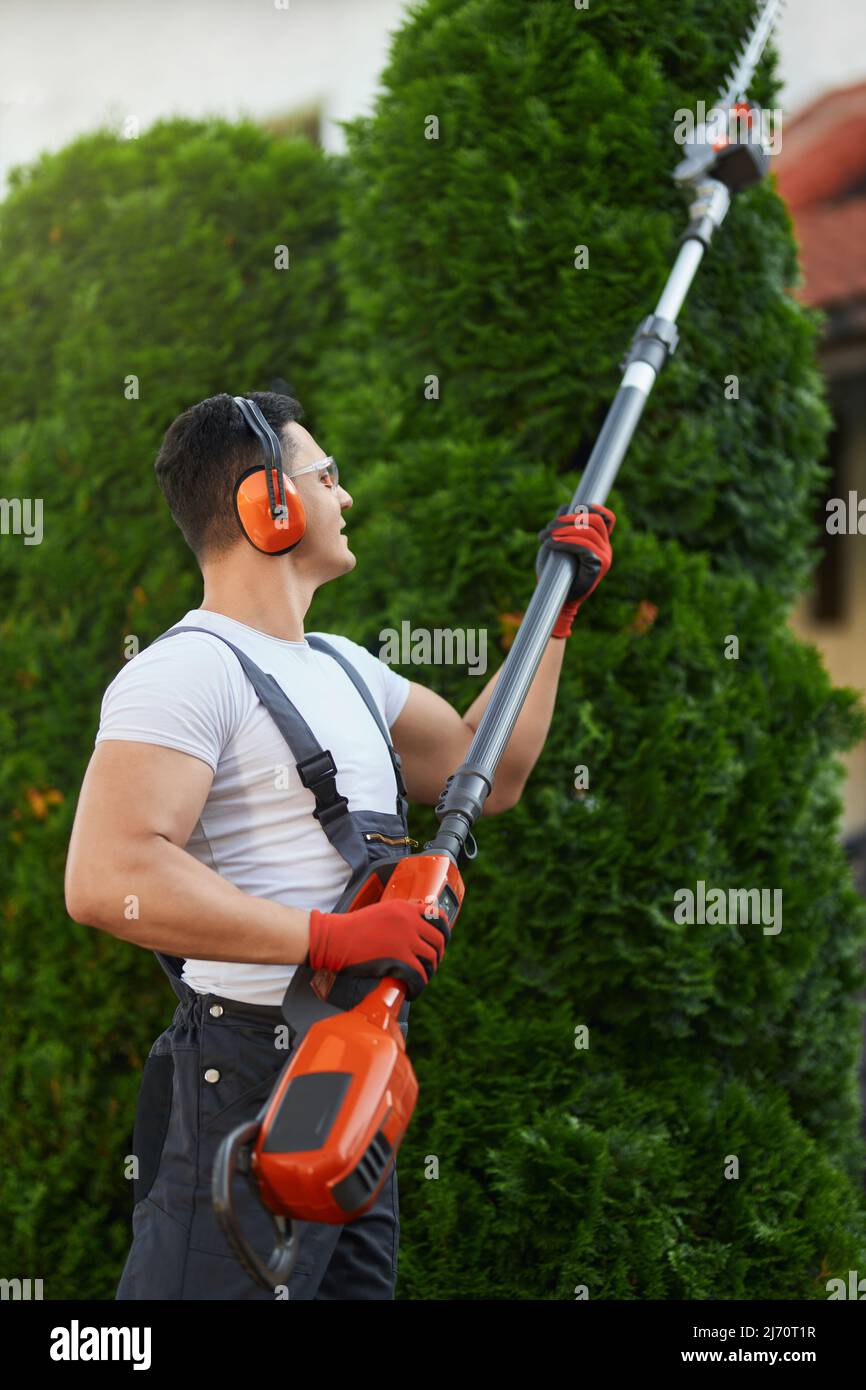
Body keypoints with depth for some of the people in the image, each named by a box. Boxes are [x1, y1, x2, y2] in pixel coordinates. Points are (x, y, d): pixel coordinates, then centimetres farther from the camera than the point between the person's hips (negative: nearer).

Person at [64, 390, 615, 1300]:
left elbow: (484, 772, 28)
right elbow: (106, 880, -26)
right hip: (248, 1082, -10)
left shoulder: (344, 668, 19)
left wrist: (557, 609, 24)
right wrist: (330, 936, -26)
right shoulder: (190, 670, -13)